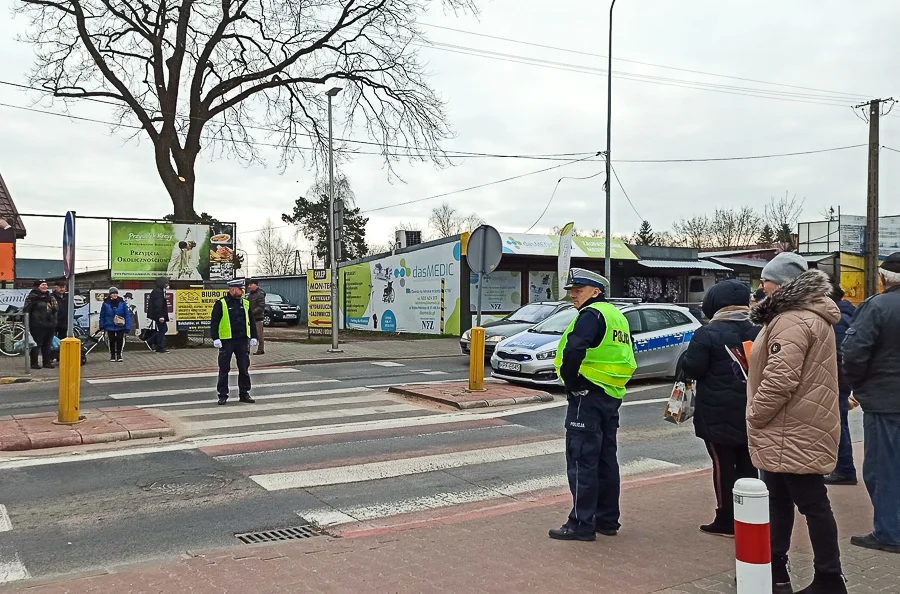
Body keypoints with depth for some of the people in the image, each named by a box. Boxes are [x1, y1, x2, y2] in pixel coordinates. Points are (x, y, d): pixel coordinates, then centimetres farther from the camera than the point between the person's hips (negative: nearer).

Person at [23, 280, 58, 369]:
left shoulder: (50, 296, 16)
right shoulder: (32, 297, -6)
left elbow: (57, 309, 22)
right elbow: (27, 309, -14)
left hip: (50, 325, 7)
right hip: (38, 325, -7)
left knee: (48, 344, 11)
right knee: (36, 344, -4)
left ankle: (47, 362, 18)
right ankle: (34, 363, 2)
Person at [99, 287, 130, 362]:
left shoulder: (122, 303, -7)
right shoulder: (106, 303, -5)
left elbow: (127, 315, -6)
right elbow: (102, 316, 3)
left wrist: (127, 327, -10)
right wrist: (102, 326, 3)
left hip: (120, 326, -1)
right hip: (110, 326, 1)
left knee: (120, 340, 2)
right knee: (111, 341, 11)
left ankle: (119, 355, 17)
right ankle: (112, 356, 24)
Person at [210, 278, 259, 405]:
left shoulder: (246, 303, 10)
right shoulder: (221, 304, -4)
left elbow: (251, 322, 15)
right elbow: (214, 322, -6)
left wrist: (253, 337, 8)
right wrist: (215, 338, -13)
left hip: (242, 341, 4)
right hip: (226, 341, -4)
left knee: (244, 369, 7)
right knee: (224, 370, 3)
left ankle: (244, 394, 17)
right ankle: (223, 395, 11)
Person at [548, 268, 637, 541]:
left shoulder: (591, 314, -13)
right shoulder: (616, 316, 17)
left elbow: (573, 351, -30)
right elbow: (626, 360, 21)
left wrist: (570, 381, -15)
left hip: (588, 396, -10)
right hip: (612, 396, 10)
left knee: (581, 460, -4)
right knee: (605, 459, 15)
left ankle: (582, 524, -1)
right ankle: (607, 519, 24)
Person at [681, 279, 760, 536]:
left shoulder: (708, 333, -14)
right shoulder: (758, 331, 5)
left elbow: (692, 369, -16)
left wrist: (686, 359, 3)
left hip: (718, 415, -6)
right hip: (751, 413, 6)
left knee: (723, 466, 1)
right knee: (747, 465, 14)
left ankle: (727, 520, 7)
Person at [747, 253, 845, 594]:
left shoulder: (793, 321, -20)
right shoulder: (807, 314, 15)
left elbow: (780, 379, -27)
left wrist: (754, 415, -15)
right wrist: (760, 416, 20)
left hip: (793, 433, -11)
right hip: (796, 428, 11)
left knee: (812, 505, -1)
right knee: (779, 501, 17)